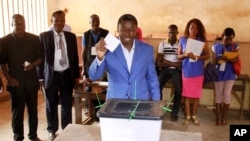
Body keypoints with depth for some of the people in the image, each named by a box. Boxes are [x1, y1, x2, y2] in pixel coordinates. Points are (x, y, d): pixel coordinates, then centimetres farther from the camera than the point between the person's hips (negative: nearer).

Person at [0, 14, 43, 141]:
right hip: (15, 81, -1)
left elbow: (40, 57, 5)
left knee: (33, 109, 11)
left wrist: (33, 64, -15)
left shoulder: (34, 39, 0)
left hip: (31, 80, 2)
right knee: (17, 111, 7)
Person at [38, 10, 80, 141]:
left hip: (67, 75, 2)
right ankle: (52, 130, 26)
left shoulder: (71, 36, 5)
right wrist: (41, 77, -4)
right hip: (51, 75, -2)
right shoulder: (44, 36, -2)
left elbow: (75, 57, 8)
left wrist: (76, 75, 6)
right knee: (51, 105, 9)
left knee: (67, 104, 10)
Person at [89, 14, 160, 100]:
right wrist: (99, 57, -25)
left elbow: (152, 79, 7)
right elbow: (93, 76, -8)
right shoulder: (108, 49, -5)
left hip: (141, 102, 1)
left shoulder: (147, 50, 1)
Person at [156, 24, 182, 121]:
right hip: (165, 69, 1)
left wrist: (167, 62, -15)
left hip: (176, 70, -1)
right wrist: (173, 63, -16)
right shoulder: (162, 44, 2)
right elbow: (159, 63, -2)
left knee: (178, 89, -22)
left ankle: (175, 113, -6)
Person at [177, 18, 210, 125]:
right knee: (187, 94, 5)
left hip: (198, 72, 0)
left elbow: (207, 55, -2)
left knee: (196, 94, 6)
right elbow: (178, 56, 4)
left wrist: (197, 57, -19)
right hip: (186, 71, 0)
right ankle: (188, 116, 16)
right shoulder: (182, 40, 2)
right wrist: (185, 55, -17)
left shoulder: (202, 40, 0)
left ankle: (194, 116, 21)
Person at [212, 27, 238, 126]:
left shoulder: (235, 47, 0)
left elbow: (236, 60, -13)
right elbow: (214, 61, -2)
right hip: (219, 73, 0)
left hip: (230, 74, 0)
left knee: (227, 94, 2)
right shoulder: (216, 46, -1)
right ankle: (218, 117, 11)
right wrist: (219, 59, -22)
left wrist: (227, 59, -31)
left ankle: (224, 117, 13)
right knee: (218, 94, 3)